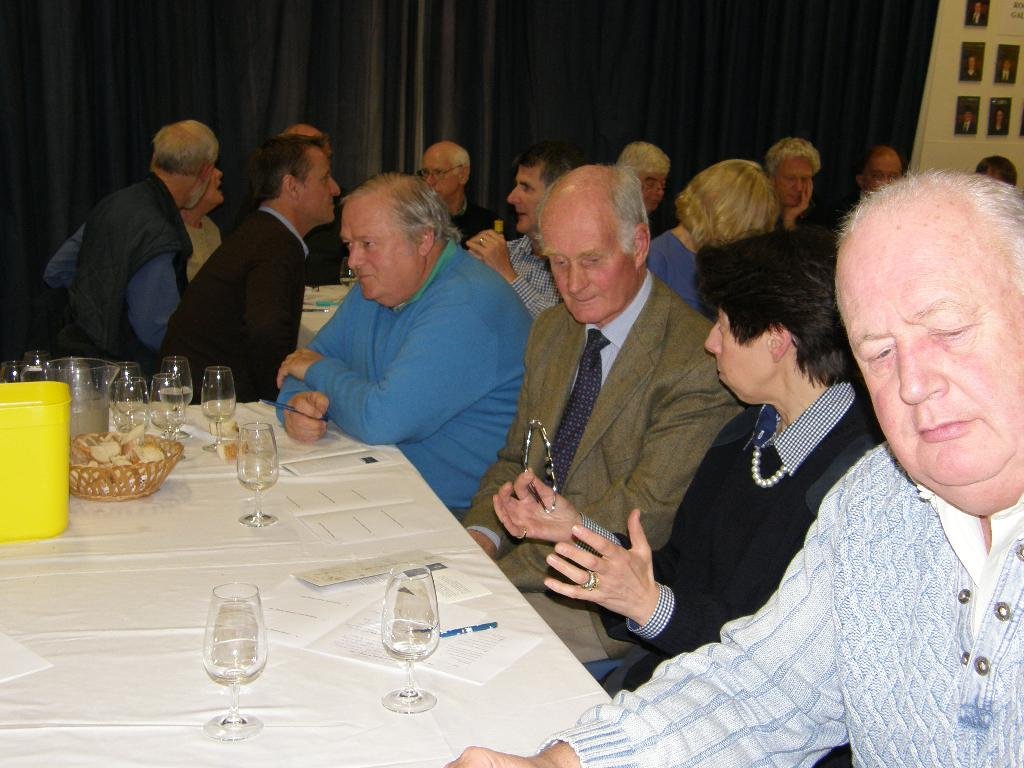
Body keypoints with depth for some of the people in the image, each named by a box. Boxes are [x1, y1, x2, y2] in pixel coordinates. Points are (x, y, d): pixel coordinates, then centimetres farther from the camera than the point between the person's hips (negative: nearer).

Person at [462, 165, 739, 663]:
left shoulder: (698, 362, -17)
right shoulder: (551, 332, 10)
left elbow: (644, 516, -20)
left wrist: (498, 570, -22)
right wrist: (481, 535, -8)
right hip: (525, 557, 7)